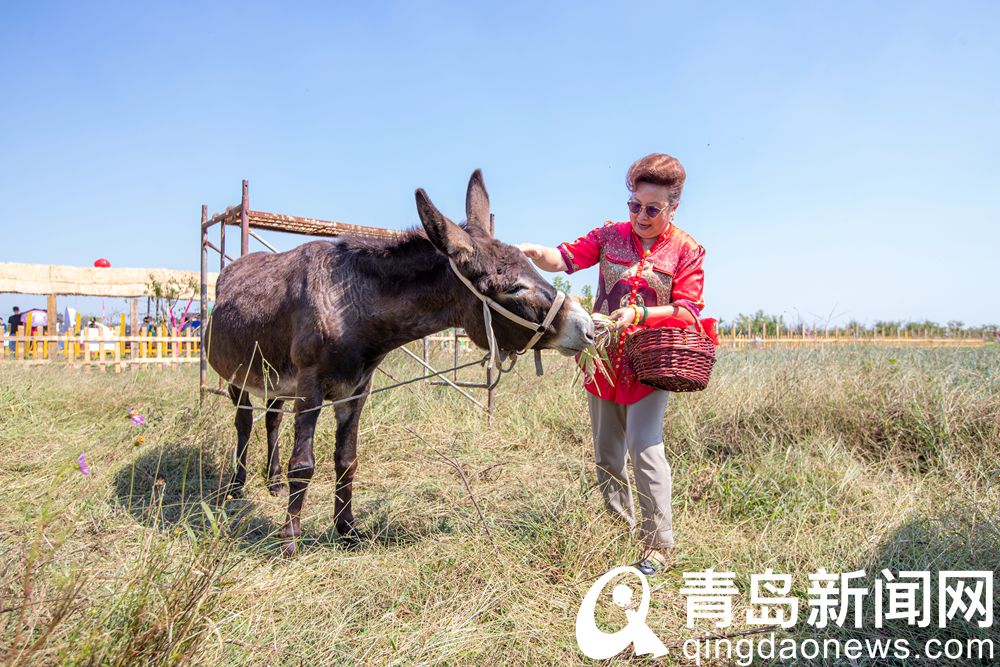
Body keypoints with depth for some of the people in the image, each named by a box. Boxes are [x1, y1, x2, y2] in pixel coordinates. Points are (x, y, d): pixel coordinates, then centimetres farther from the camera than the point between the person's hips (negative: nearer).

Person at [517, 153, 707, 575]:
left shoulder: (687, 250, -1)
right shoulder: (610, 235, 6)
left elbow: (687, 311, -8)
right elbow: (565, 259, -6)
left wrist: (639, 314, -23)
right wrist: (535, 253, -28)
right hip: (604, 361, 4)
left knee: (644, 446, -16)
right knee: (607, 455, 12)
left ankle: (659, 543, -1)